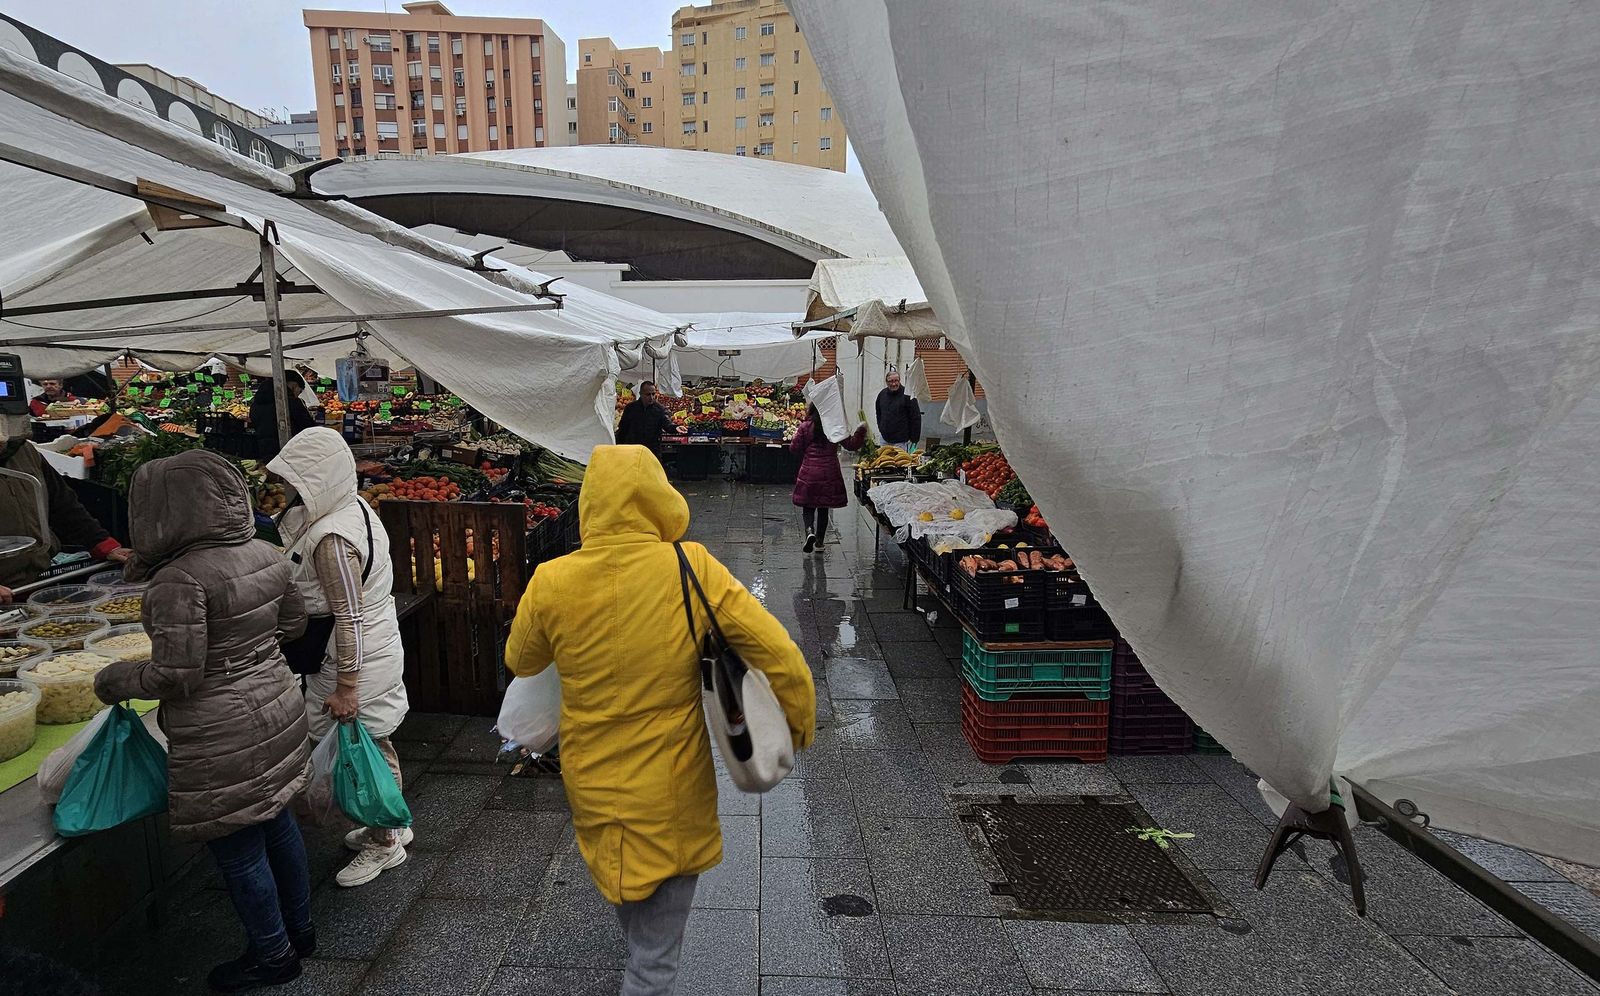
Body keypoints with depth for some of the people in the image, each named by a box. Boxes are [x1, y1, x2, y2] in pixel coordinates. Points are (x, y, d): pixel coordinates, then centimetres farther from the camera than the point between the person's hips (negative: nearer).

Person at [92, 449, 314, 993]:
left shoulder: (181, 579, -24)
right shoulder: (266, 555, -1)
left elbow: (175, 675, -21)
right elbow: (294, 621, 12)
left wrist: (114, 679, -3)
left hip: (223, 739, -8)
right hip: (278, 708, 8)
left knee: (238, 850, 11)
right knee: (276, 823, 23)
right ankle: (299, 928, 40)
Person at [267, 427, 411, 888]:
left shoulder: (332, 538, -26)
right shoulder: (352, 506, 4)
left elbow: (349, 618, -25)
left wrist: (344, 686, -19)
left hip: (357, 659, -10)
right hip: (376, 647, 10)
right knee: (374, 746, 22)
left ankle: (384, 843, 26)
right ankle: (391, 824, 39)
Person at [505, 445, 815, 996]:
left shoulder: (551, 582, -15)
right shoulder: (694, 569, -20)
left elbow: (520, 663, 4)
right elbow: (781, 657, -20)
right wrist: (800, 725, -2)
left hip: (592, 788, 4)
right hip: (672, 796, -4)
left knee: (627, 905, 34)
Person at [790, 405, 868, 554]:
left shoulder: (805, 427, -5)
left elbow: (794, 448, -1)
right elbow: (851, 445, 0)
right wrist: (861, 432, 10)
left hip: (809, 473, -1)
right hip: (829, 473, 1)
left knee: (808, 506, 10)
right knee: (823, 508, 12)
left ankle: (809, 531, -18)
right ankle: (819, 542, 17)